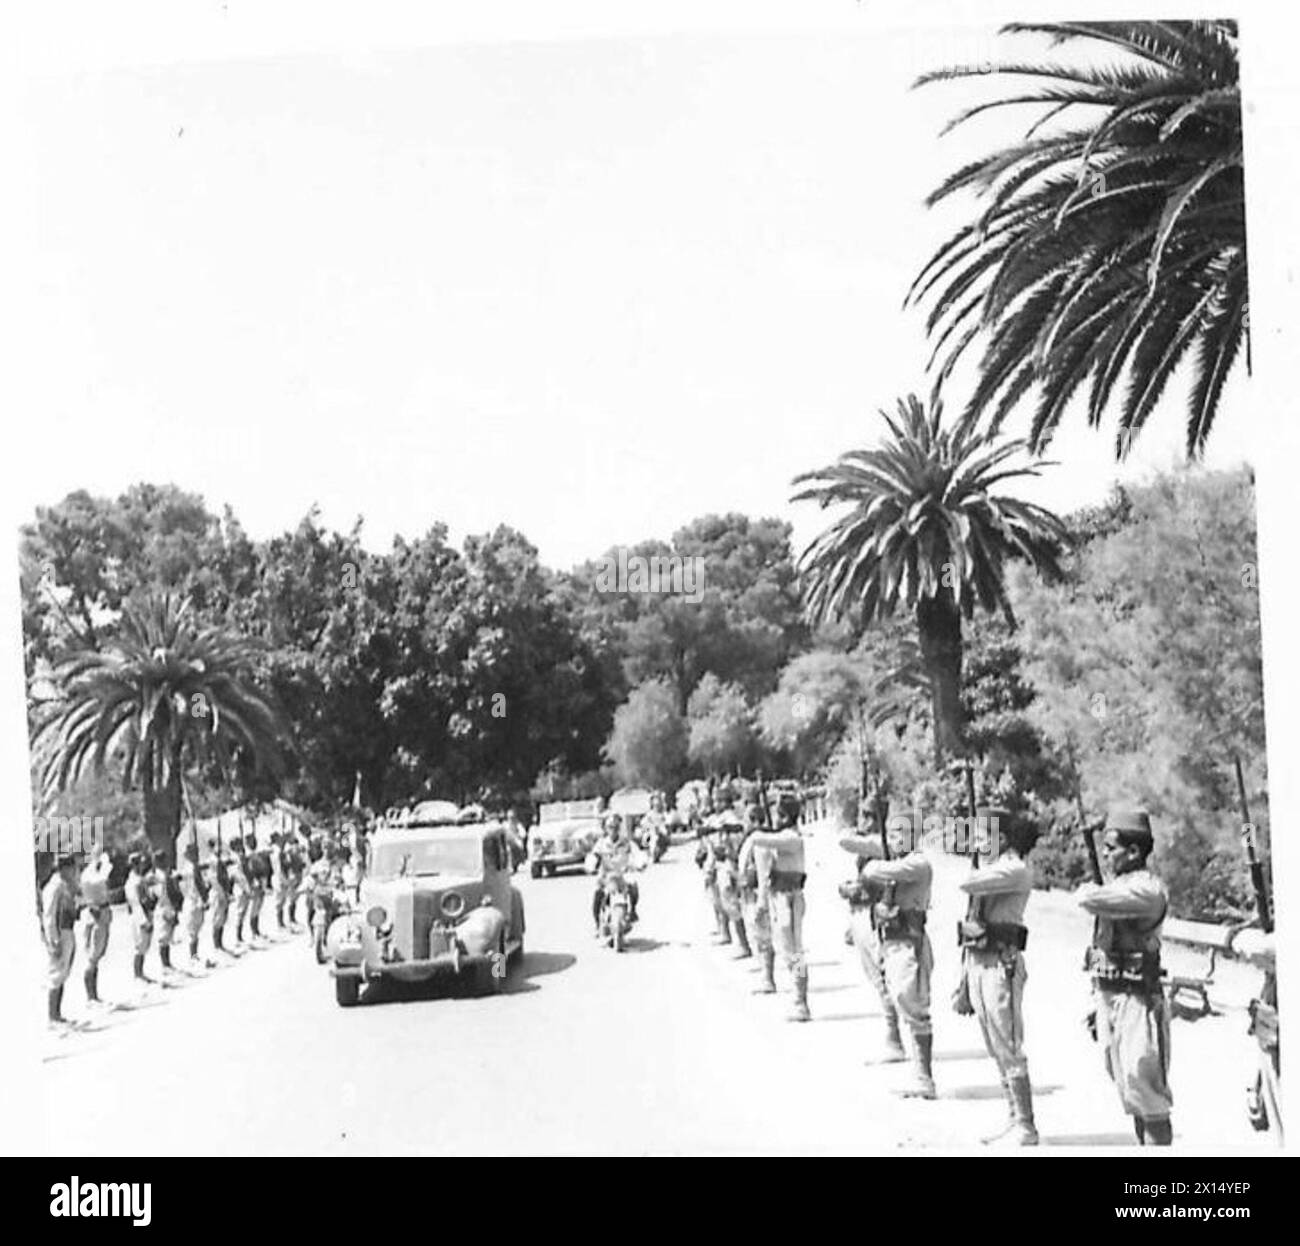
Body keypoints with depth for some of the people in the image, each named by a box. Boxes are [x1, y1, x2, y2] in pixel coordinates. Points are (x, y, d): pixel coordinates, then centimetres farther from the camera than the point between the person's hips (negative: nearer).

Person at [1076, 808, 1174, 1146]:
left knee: (1143, 1086, -7)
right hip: (1108, 997, 9)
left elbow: (1090, 899, -28)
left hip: (1138, 1000, -9)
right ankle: (1144, 1143, 22)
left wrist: (1088, 890, -4)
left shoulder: (1148, 890, -15)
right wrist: (1096, 1001, 19)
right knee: (1125, 1086, 14)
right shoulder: (1117, 886, 13)